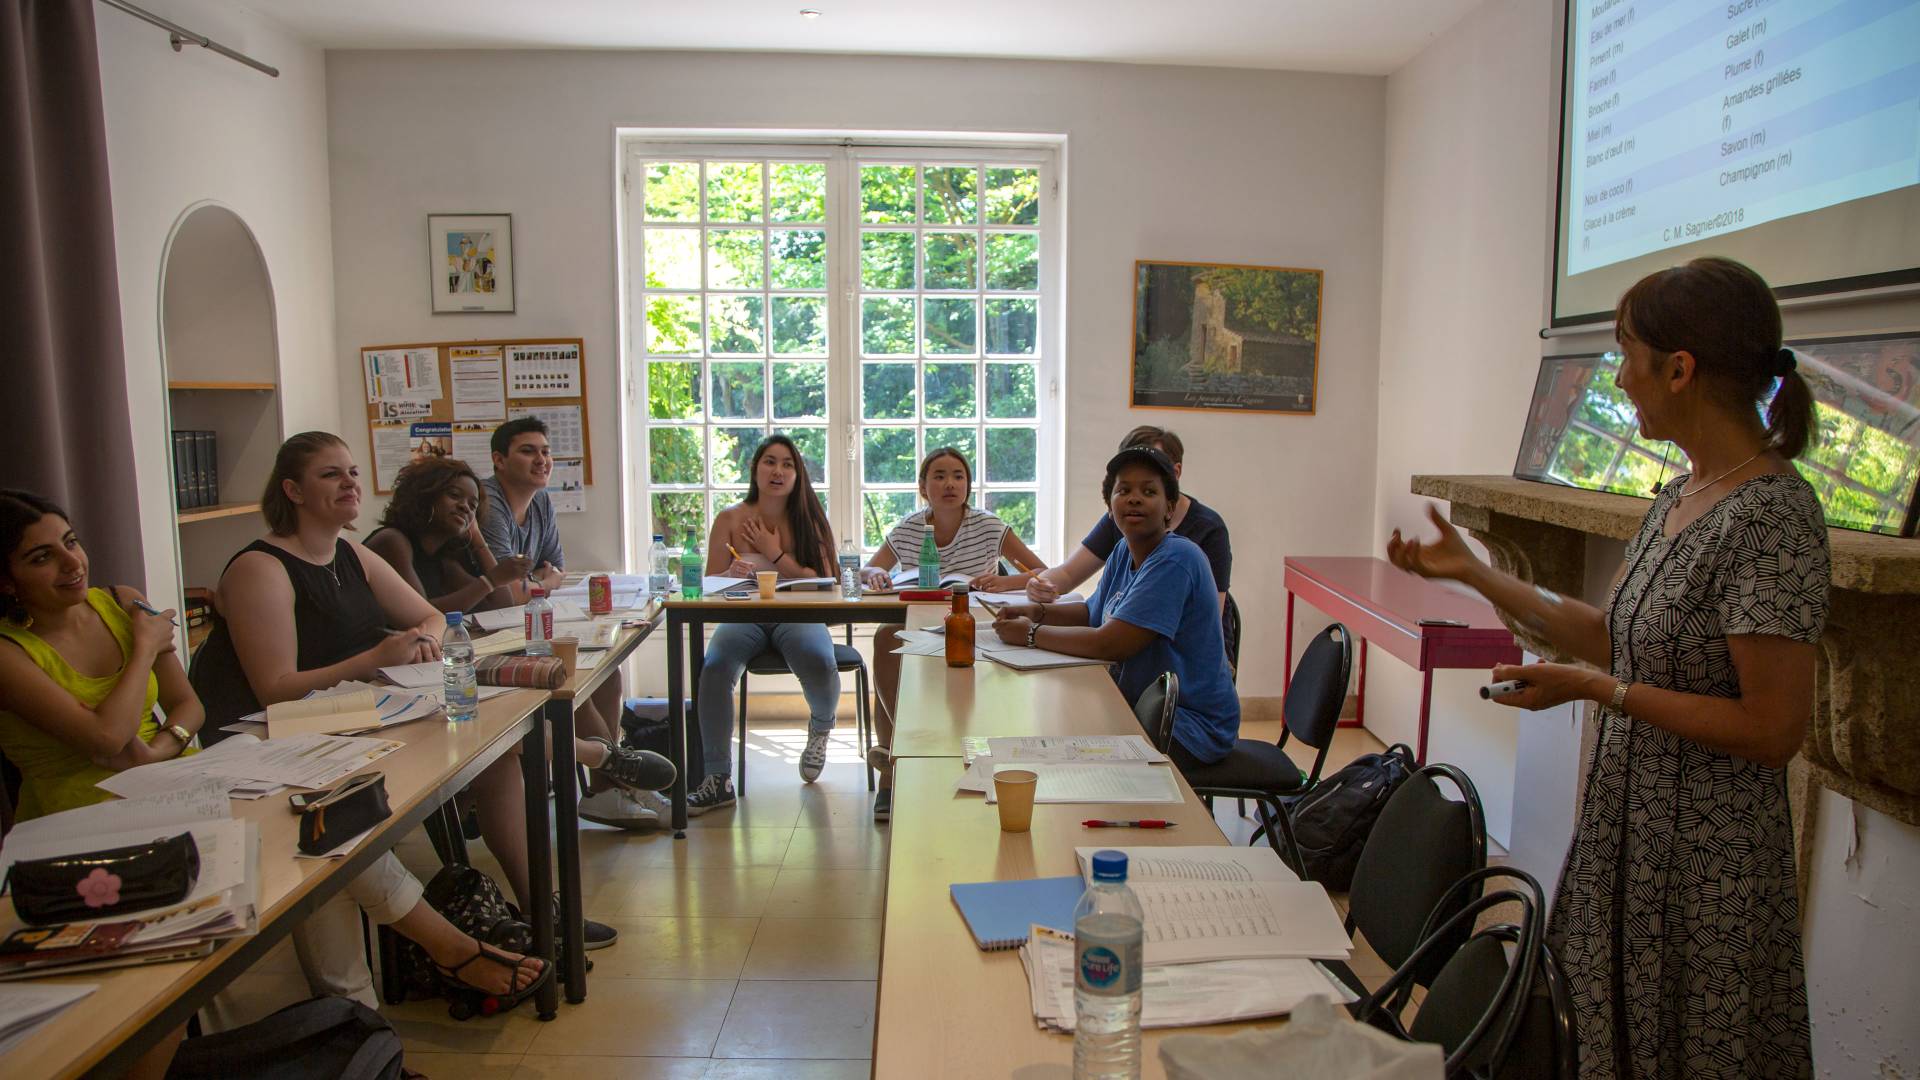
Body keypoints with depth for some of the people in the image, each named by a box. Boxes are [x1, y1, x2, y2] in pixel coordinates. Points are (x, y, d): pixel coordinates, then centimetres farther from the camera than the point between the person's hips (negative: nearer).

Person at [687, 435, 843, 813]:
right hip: (744, 616, 0)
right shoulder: (730, 519, 7)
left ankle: (820, 727, 6)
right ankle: (718, 780, -21)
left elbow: (820, 583, -1)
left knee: (820, 663, -32)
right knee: (715, 668, -31)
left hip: (796, 616, 0)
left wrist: (776, 555, -7)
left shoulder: (808, 520, 8)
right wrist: (733, 574, -17)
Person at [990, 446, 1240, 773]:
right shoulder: (1125, 551, 6)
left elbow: (1109, 644, -27)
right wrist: (1037, 611, 1)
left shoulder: (1175, 560, -23)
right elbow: (1095, 613, 20)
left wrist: (1032, 633, -16)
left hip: (1190, 725, -8)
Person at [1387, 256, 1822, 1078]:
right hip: (1631, 833, 8)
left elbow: (1772, 730, -22)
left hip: (1707, 861, -8)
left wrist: (1594, 689, -20)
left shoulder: (1771, 515, -21)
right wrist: (1474, 573, 12)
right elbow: (1615, 637, 12)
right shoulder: (1681, 495, 5)